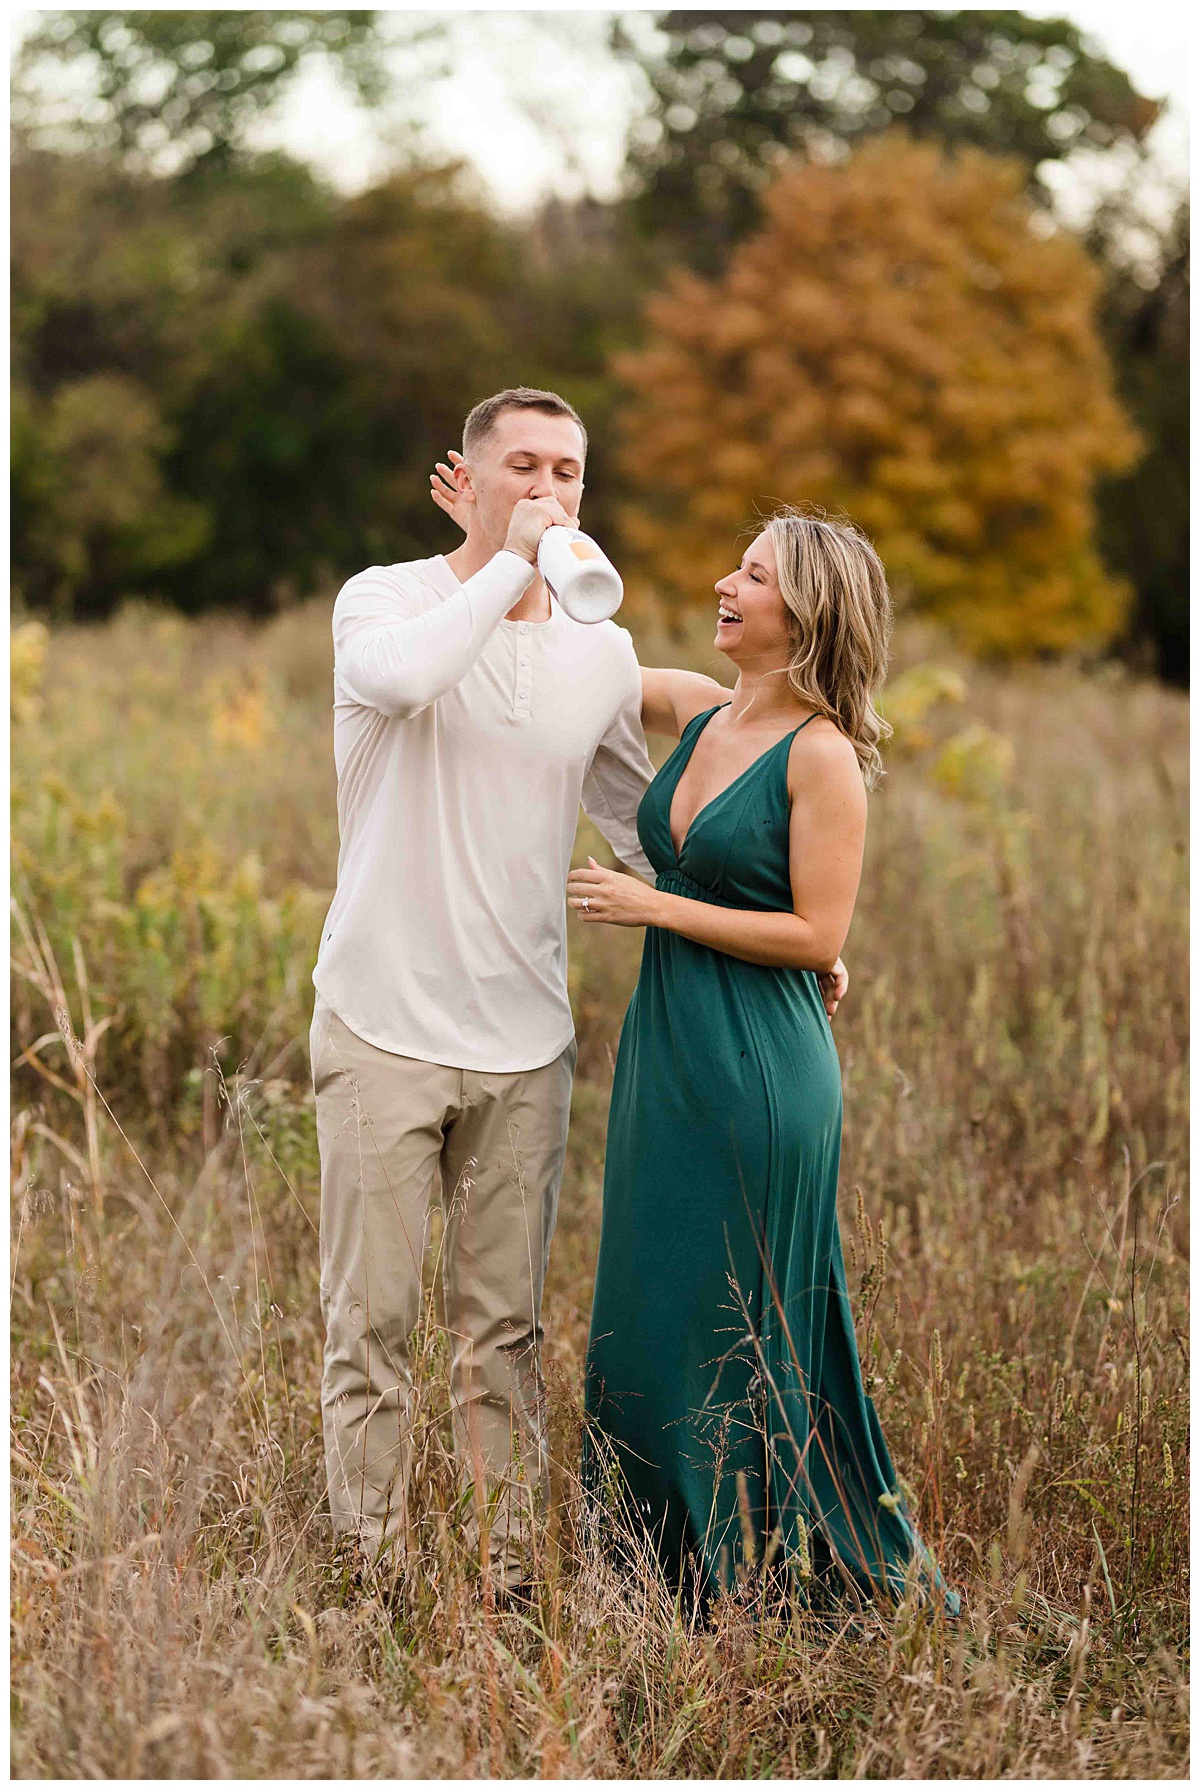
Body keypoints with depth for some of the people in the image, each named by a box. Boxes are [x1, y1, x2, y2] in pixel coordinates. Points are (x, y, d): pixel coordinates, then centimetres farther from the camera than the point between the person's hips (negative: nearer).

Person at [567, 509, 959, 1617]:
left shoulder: (822, 754, -12)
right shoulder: (695, 713, 8)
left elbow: (817, 936, -15)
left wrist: (650, 906, -14)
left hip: (759, 1070, -7)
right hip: (666, 1054, 7)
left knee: (734, 1326, 1)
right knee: (649, 1315, 12)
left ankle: (764, 1581, 15)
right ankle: (678, 1574, 24)